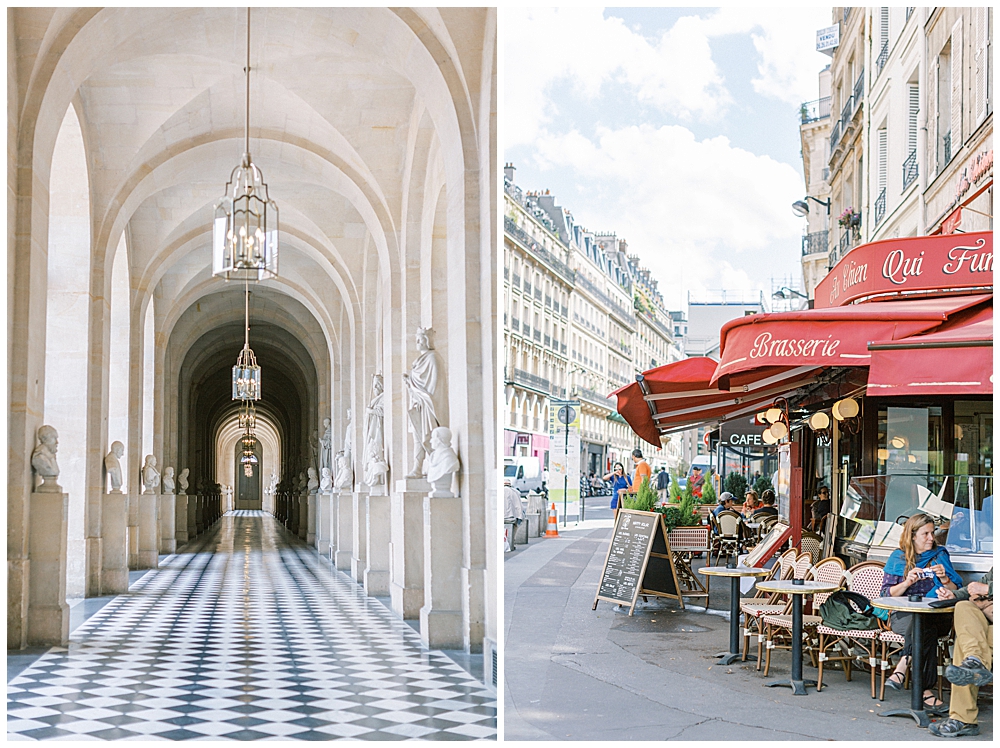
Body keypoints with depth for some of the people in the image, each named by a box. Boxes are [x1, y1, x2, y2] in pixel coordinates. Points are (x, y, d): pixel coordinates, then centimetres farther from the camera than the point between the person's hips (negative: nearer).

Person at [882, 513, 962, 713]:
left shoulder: (940, 555, 16)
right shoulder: (898, 558, 12)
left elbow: (955, 593, 11)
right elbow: (887, 593, 5)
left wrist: (944, 579, -9)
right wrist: (907, 582, -11)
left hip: (937, 616, 1)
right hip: (903, 615, -1)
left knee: (922, 623, -39)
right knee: (926, 629, -38)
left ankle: (901, 670, -39)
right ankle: (925, 690, -41)